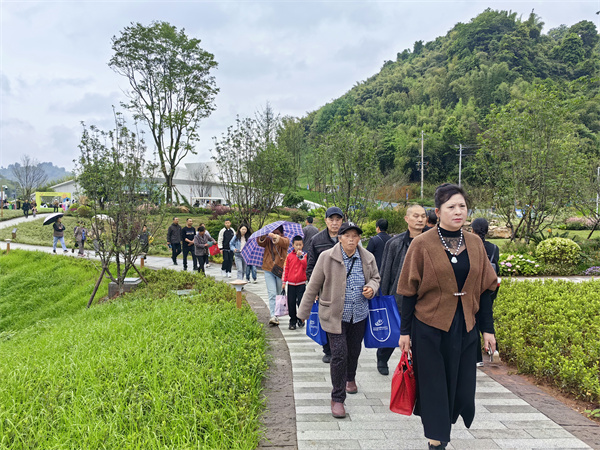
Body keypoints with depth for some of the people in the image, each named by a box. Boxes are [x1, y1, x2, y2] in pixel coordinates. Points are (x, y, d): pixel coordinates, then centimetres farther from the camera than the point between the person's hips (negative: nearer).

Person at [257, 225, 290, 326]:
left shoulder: (285, 240, 0)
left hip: (280, 270, 0)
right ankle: (273, 316, -13)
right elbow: (260, 242, -12)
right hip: (269, 270, 0)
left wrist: (276, 237, -44)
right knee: (272, 293, -9)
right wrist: (263, 237, -33)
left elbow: (283, 242, -24)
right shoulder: (268, 240, 7)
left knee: (279, 293, 10)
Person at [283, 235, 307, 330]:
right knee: (291, 303, 5)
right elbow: (286, 269, 7)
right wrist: (284, 281, 6)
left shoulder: (305, 255, 1)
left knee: (300, 302, -5)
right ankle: (293, 321, 16)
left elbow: (306, 265, -13)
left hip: (301, 283, -2)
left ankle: (301, 319, 15)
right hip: (291, 283, 2)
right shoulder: (289, 256, 5)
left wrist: (300, 256, -20)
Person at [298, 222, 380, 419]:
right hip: (335, 315, -4)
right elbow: (313, 286, -5)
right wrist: (303, 312, -2)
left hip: (359, 315, 4)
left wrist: (371, 288, -8)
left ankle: (350, 378, 50)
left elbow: (375, 277, 17)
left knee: (354, 351, 19)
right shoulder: (327, 257, -12)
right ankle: (337, 398, 8)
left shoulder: (368, 258, -1)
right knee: (339, 354, -7)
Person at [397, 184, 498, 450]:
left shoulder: (475, 244, 4)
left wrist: (488, 329, 5)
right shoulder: (422, 244, -8)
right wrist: (405, 331, -5)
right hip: (429, 328, -4)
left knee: (461, 386, 10)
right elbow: (409, 291, -6)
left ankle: (443, 425, 36)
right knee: (434, 387, 5)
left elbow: (485, 289, 7)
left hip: (464, 328, 4)